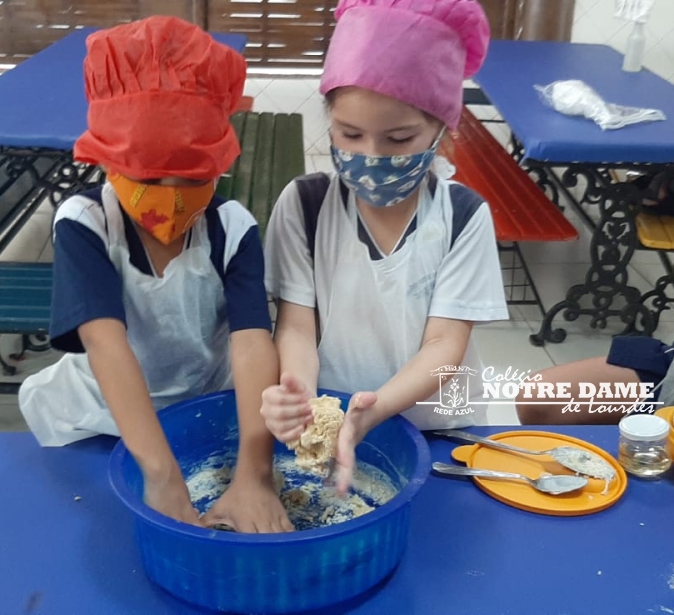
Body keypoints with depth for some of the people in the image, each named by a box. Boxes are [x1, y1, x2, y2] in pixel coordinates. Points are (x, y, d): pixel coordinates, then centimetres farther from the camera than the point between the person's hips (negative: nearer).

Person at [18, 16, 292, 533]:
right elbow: (107, 344, -33)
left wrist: (254, 474, -41)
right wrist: (163, 476, -44)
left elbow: (253, 344, -27)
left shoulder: (232, 229, -15)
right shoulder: (83, 226, -19)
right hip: (100, 429, 0)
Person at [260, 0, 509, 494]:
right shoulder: (303, 205, -5)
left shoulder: (463, 216, -8)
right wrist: (299, 394, -28)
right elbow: (297, 325, -7)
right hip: (327, 421, 1)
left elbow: (444, 344, -11)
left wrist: (373, 409, -29)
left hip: (434, 433, 0)